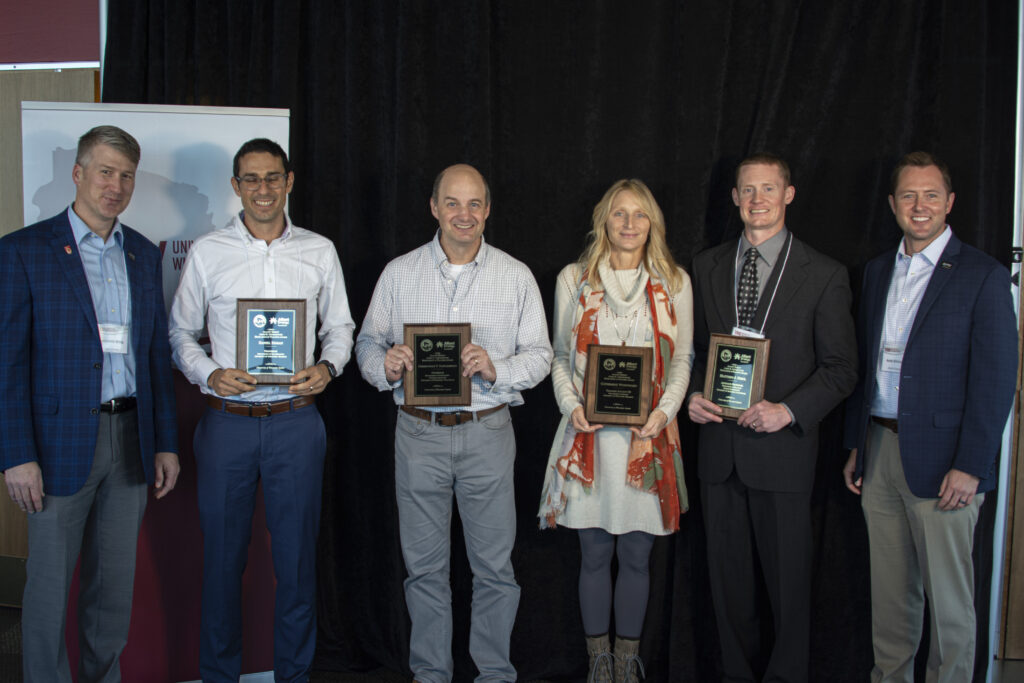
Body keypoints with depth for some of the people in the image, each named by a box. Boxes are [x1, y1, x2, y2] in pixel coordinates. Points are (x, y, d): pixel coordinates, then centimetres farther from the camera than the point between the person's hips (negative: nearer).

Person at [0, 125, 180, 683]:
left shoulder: (144, 255, 11)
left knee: (116, 584, 14)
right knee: (49, 585, 6)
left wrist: (165, 443, 10)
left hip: (130, 439, 5)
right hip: (61, 442, -4)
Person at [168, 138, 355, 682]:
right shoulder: (207, 252, 4)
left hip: (296, 421, 1)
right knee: (222, 555, 8)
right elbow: (180, 332, 9)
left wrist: (328, 367, -6)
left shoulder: (320, 251, 7)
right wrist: (209, 373, -9)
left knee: (296, 556, 7)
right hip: (227, 421, 0)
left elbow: (340, 326, 13)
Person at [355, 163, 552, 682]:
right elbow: (368, 342, 7)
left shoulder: (516, 277, 3)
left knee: (494, 565, 6)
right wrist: (385, 367, -15)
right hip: (419, 432, 1)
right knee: (424, 564, 11)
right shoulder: (399, 273, 5)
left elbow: (540, 354, 2)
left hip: (488, 431, -1)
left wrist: (496, 369, -17)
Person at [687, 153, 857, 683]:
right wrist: (692, 394, -3)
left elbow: (841, 367, -2)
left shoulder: (824, 275, -1)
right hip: (719, 444, 3)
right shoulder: (706, 267, 10)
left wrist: (789, 410, -16)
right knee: (727, 574, 12)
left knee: (787, 575, 5)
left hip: (783, 446, -3)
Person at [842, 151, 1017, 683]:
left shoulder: (983, 276, -6)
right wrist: (856, 446, 13)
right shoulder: (877, 271, 12)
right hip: (879, 451, 5)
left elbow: (995, 380, -10)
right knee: (889, 590, 15)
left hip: (940, 460, -5)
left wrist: (970, 466, -14)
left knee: (948, 595, 4)